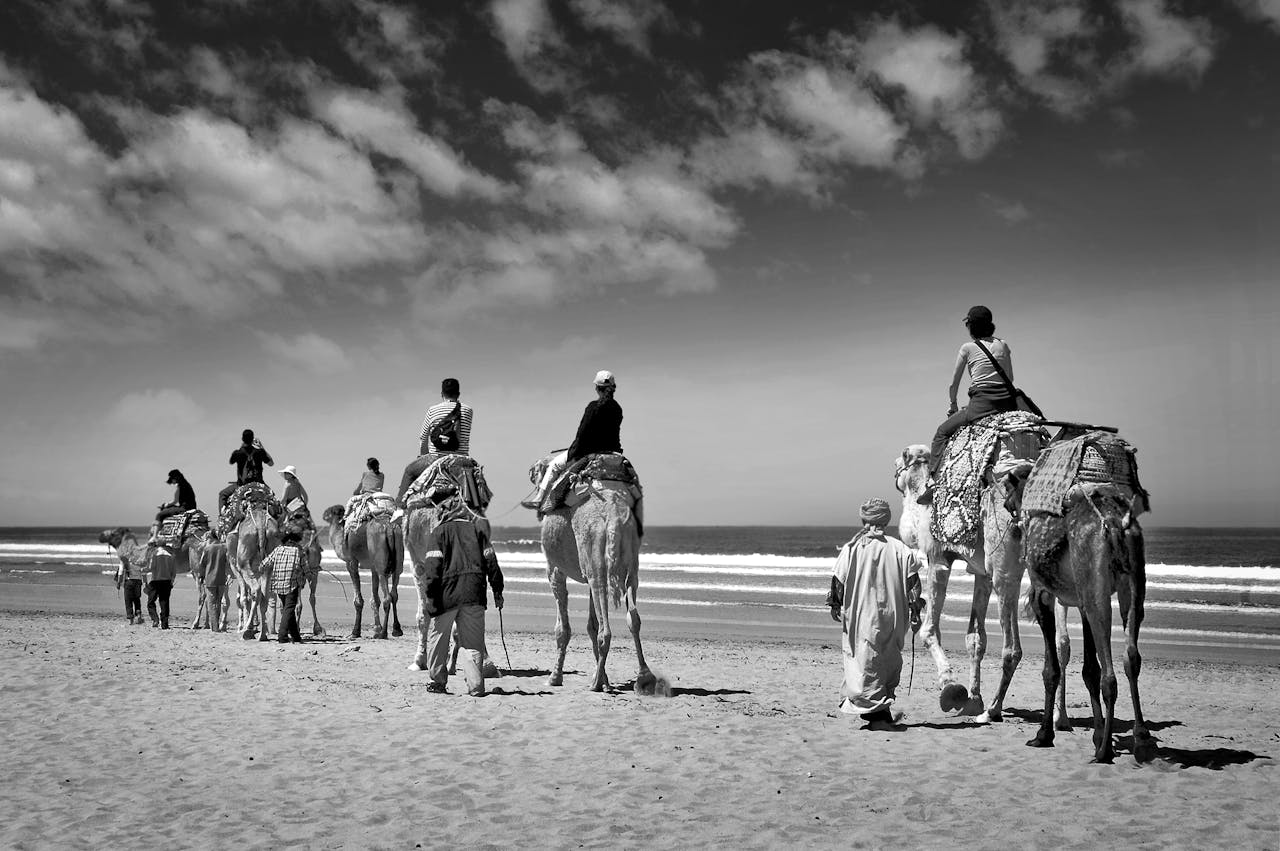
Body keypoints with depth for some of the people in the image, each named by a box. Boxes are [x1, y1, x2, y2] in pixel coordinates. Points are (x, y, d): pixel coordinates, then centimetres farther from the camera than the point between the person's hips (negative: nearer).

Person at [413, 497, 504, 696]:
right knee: (472, 641, 6)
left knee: (437, 637, 14)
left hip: (447, 592, -2)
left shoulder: (438, 532, 6)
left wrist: (429, 595, -6)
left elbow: (433, 565, -5)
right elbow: (491, 561, 9)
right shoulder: (477, 529, 14)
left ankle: (437, 681, 20)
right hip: (474, 593, 3)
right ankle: (475, 685, -1)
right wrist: (497, 590, 13)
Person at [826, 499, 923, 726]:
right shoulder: (898, 548, 1)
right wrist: (914, 609, 1)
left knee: (865, 659, 1)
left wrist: (835, 605, 10)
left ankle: (873, 706, -6)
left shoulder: (852, 548, -2)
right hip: (892, 617, 2)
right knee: (889, 660, 16)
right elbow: (912, 578, -4)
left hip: (861, 615, -2)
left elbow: (839, 579, -2)